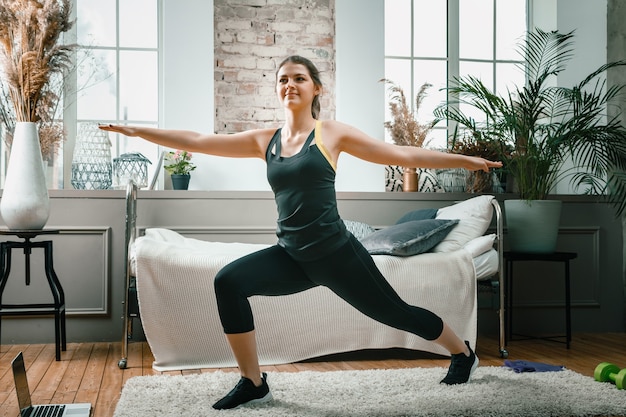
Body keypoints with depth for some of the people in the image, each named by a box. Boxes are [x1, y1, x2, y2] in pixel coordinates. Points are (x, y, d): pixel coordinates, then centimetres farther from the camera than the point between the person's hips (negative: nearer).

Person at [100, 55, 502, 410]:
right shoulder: (264, 140, 7)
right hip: (291, 256, 4)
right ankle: (253, 384, -4)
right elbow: (196, 141, 6)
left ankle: (463, 352, 39)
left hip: (335, 251, -3)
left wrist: (463, 160, -2)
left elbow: (402, 154, 0)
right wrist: (135, 131, 3)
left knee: (395, 312, 8)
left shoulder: (331, 133, -3)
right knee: (229, 282, -17)